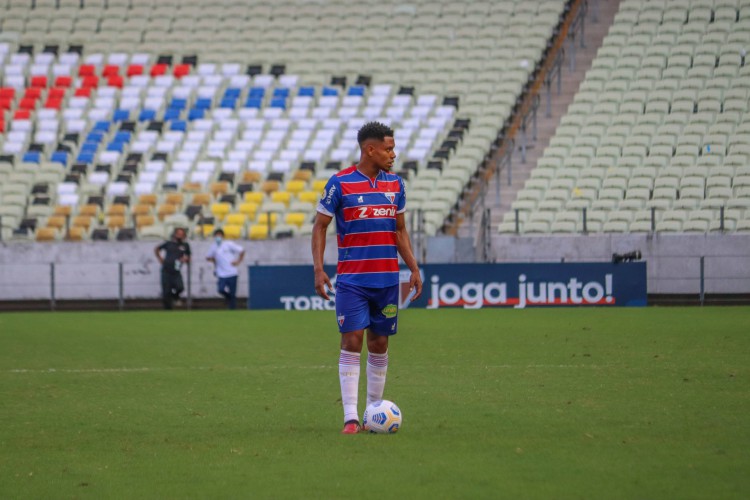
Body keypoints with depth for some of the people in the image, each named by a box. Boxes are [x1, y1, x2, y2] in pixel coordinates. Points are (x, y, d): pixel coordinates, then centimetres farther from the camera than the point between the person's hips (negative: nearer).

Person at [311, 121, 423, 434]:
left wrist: (413, 268, 8)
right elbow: (320, 226, 0)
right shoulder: (340, 183, -5)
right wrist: (318, 269, -10)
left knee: (379, 344, 8)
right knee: (352, 341, -10)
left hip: (388, 279, 4)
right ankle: (351, 417, -11)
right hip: (351, 279, -4)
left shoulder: (395, 184, 8)